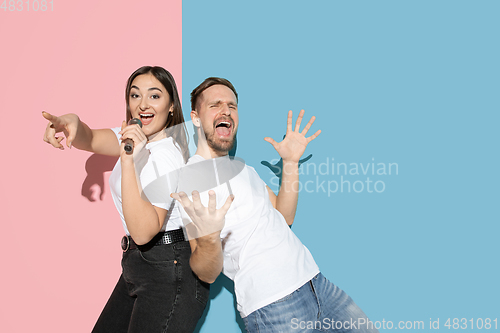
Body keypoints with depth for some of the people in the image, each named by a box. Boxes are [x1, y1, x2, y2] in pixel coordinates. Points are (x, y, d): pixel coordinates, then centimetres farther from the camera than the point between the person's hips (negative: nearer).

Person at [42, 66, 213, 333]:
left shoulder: (166, 156, -22)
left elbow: (142, 232, -28)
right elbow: (90, 140, 1)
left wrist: (128, 161, -34)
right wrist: (72, 123, -23)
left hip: (169, 274, -9)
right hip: (138, 266, 9)